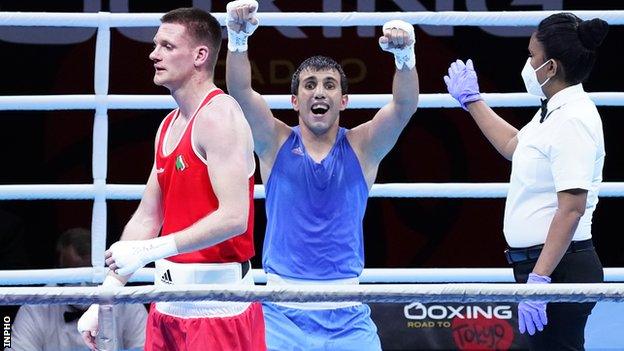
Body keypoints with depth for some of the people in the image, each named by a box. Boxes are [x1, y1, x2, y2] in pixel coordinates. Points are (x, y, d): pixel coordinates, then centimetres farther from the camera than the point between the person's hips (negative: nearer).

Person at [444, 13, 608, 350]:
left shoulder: (572, 120, -18)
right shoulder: (553, 111, 14)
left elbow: (572, 209, -25)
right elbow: (512, 145, 37)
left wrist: (539, 279, -28)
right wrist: (472, 101, 47)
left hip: (559, 267, -10)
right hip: (539, 263, 10)